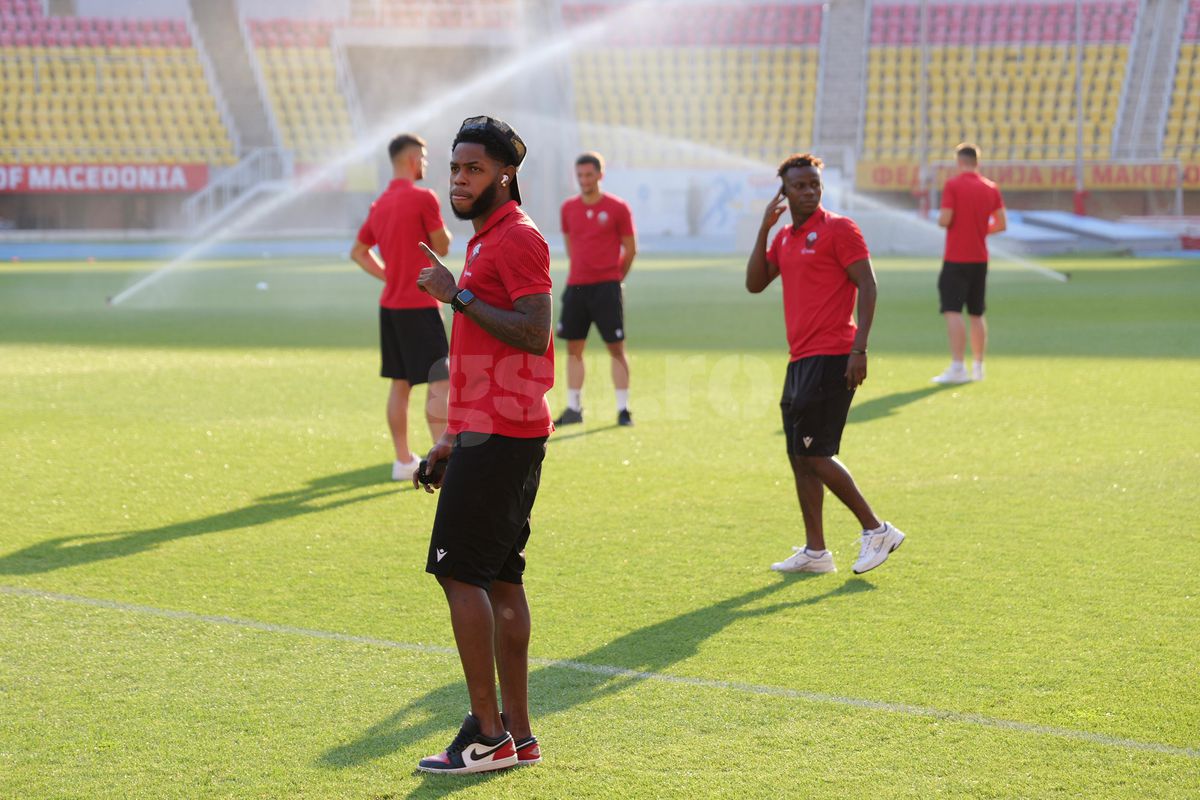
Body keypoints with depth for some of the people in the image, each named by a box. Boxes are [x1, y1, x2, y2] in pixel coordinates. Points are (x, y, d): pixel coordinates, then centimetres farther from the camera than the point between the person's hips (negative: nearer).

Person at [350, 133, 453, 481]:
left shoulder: (380, 204, 12)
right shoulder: (423, 198, -13)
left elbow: (358, 252, 21)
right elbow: (442, 247, -7)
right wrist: (441, 226, 13)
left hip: (390, 305, 8)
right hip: (419, 306, -8)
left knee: (400, 383, 11)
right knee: (439, 383, -7)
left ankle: (403, 460, 15)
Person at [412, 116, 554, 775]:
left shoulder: (518, 238, -11)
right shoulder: (487, 240, 20)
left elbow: (532, 333, -23)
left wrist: (459, 296, -18)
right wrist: (453, 437, 23)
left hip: (498, 437, -10)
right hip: (488, 431, 10)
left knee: (460, 571, -9)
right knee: (500, 579, 10)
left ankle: (487, 733, -7)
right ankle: (517, 734, 13)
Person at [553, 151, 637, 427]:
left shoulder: (617, 208, -3)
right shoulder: (568, 208, 8)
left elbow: (630, 249, 3)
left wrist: (613, 277, 8)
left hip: (606, 287, -4)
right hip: (576, 286, 4)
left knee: (616, 348, -4)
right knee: (573, 347, 5)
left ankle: (623, 409, 0)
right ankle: (573, 408, 12)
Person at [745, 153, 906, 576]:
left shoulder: (839, 229, -6)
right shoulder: (784, 238, 17)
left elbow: (867, 286, -11)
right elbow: (754, 283, 11)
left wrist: (859, 350, -19)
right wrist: (764, 229, 3)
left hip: (831, 358, -8)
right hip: (800, 360, 8)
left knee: (814, 455, -11)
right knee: (799, 456, 8)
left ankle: (876, 531, -1)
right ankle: (815, 551, 13)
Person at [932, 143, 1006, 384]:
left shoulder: (953, 185, -9)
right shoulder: (991, 188, 6)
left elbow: (945, 220, -15)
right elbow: (1001, 224, 7)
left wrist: (940, 220, 7)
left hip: (956, 258, -6)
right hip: (980, 258, 6)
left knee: (953, 312, -10)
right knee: (977, 314, 15)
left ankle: (957, 367, -20)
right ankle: (978, 367, 21)